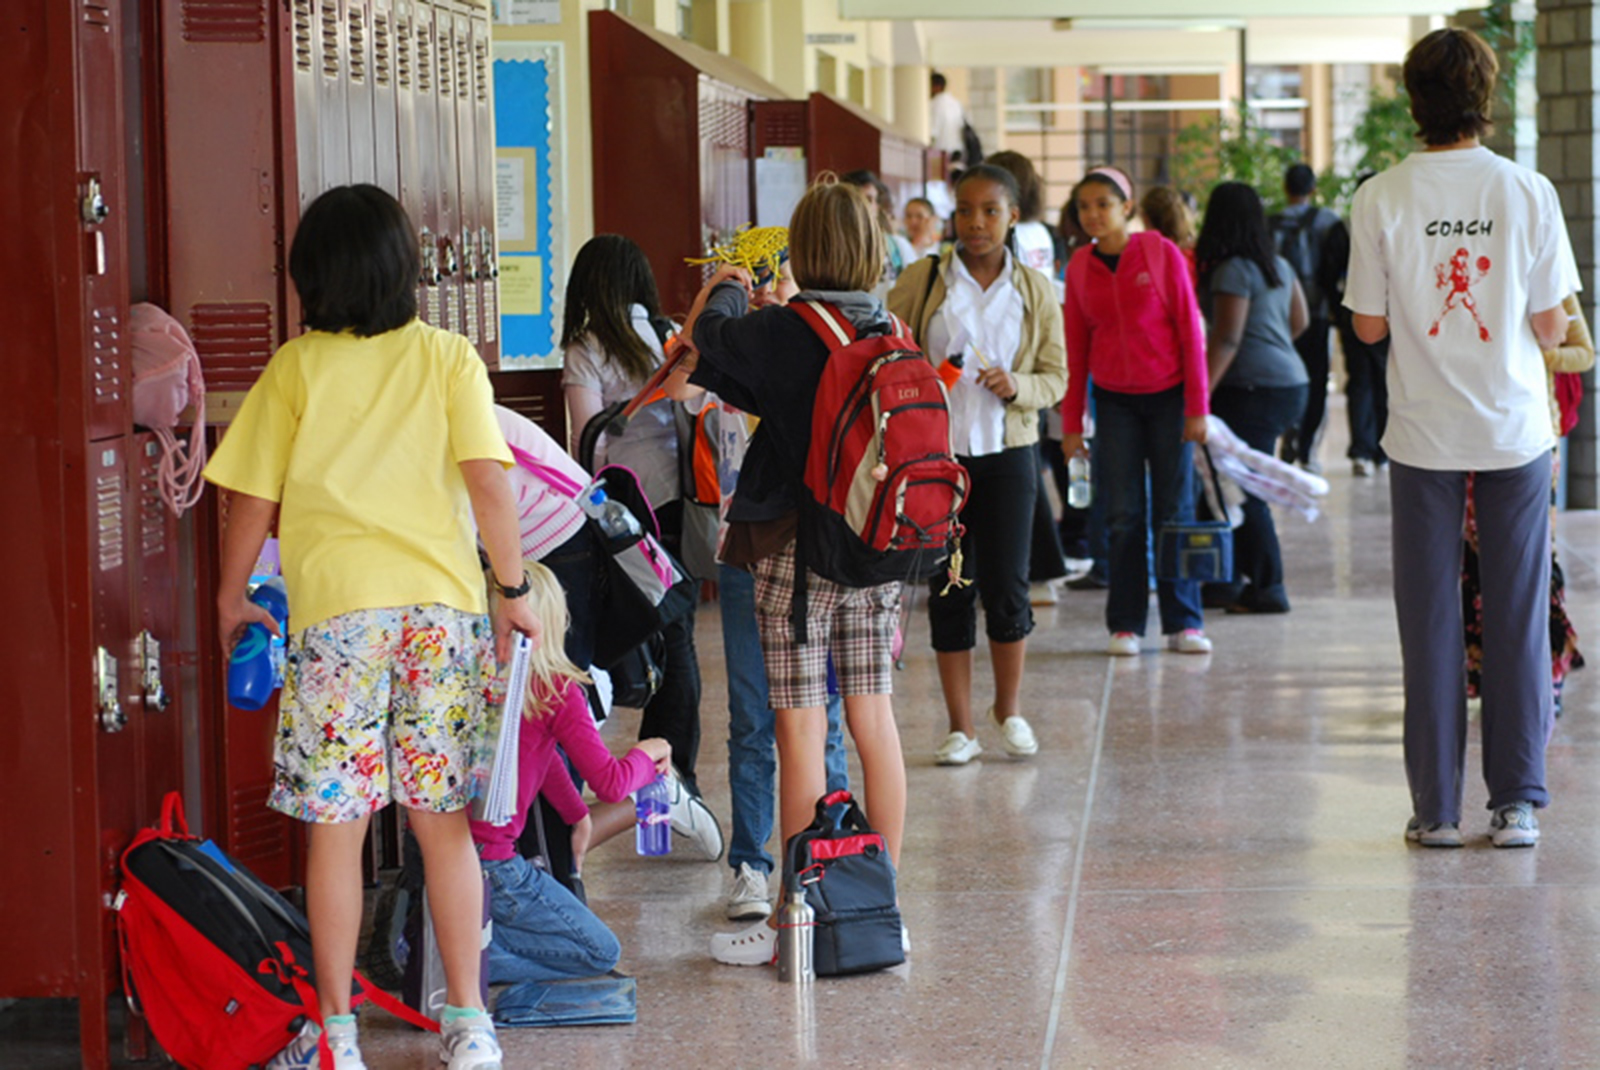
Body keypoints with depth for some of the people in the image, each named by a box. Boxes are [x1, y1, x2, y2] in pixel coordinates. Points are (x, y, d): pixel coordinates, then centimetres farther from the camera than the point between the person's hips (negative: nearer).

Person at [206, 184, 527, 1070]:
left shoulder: (294, 368, 3)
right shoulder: (448, 358, 5)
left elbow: (252, 498, 4)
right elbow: (487, 480, -3)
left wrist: (232, 597, 18)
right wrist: (512, 588, 5)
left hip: (336, 606, -2)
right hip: (442, 600, 2)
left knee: (334, 827, 3)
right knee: (444, 821, 9)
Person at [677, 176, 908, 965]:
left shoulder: (782, 333, -14)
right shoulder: (891, 334, 2)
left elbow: (708, 338, 5)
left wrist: (728, 290, 27)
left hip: (797, 550, -6)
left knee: (800, 729, -2)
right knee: (873, 720, 11)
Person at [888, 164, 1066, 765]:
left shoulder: (1034, 290, 4)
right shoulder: (922, 281, 1)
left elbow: (1056, 376, 6)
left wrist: (1018, 387, -13)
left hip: (1007, 451, 1)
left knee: (1007, 585, 2)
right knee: (949, 588, 3)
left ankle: (1009, 708, 24)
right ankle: (960, 726, 12)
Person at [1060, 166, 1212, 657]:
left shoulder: (1161, 253, -6)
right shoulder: (1080, 267, 2)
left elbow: (1190, 331, -5)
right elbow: (1075, 346, 7)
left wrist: (1197, 408, -9)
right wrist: (1071, 421, 5)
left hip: (1167, 395, -2)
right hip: (1114, 400, 2)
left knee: (1175, 510, 2)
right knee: (1124, 515, 2)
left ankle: (1184, 623, 9)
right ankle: (1125, 625, 8)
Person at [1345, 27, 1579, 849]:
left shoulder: (1381, 199, -7)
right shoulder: (1528, 193, -6)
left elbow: (1369, 326, -2)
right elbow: (1552, 328, -2)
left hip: (1426, 434, 0)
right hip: (1515, 431, 0)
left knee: (1430, 619, 6)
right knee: (1518, 616, 7)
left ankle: (1435, 807, 8)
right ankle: (1517, 803, 7)